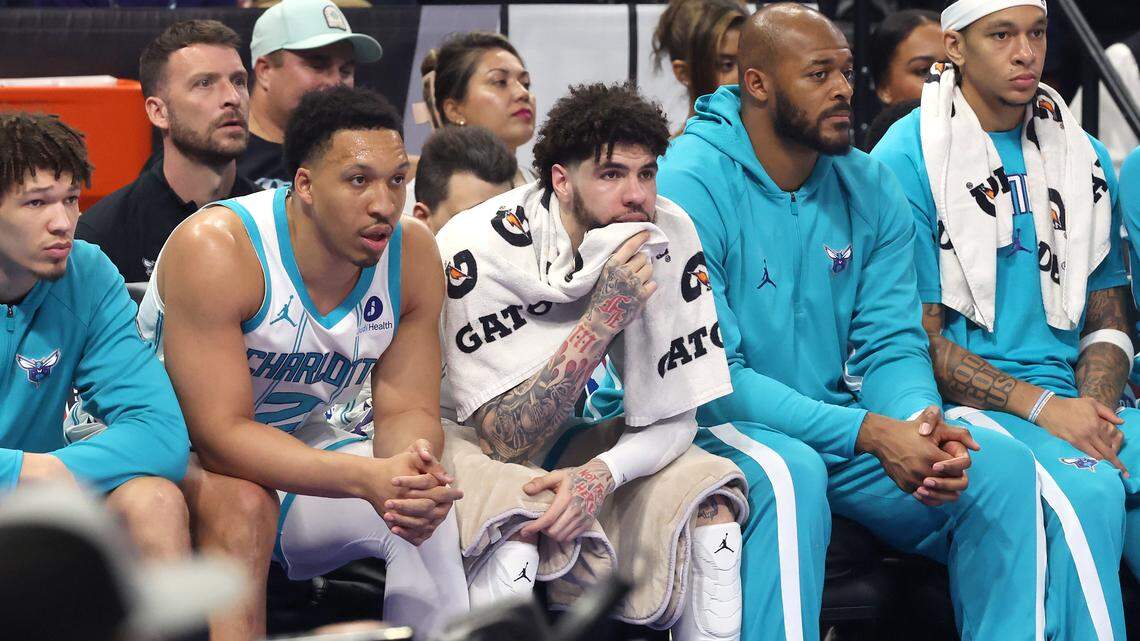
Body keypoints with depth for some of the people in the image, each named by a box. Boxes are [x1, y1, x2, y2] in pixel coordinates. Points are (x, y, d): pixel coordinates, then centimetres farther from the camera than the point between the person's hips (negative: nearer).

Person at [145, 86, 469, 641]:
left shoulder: (411, 253, -10)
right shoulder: (214, 248, -28)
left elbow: (407, 410, -6)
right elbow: (220, 433, -31)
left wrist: (413, 470, -33)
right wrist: (369, 477, -43)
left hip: (304, 446, 6)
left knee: (434, 513, -16)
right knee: (241, 505, -36)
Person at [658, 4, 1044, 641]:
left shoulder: (871, 189, 6)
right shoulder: (688, 187, -14)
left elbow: (892, 345, 3)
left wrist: (920, 424, -23)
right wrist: (868, 433, -28)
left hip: (844, 431, 6)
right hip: (722, 427, -6)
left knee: (1003, 466, -15)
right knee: (789, 472, -38)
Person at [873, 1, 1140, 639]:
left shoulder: (1085, 159, 16)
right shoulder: (909, 157, -2)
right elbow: (918, 337, -6)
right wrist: (1045, 408, -14)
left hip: (1070, 399, 5)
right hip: (961, 406, -5)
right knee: (1086, 490, -33)